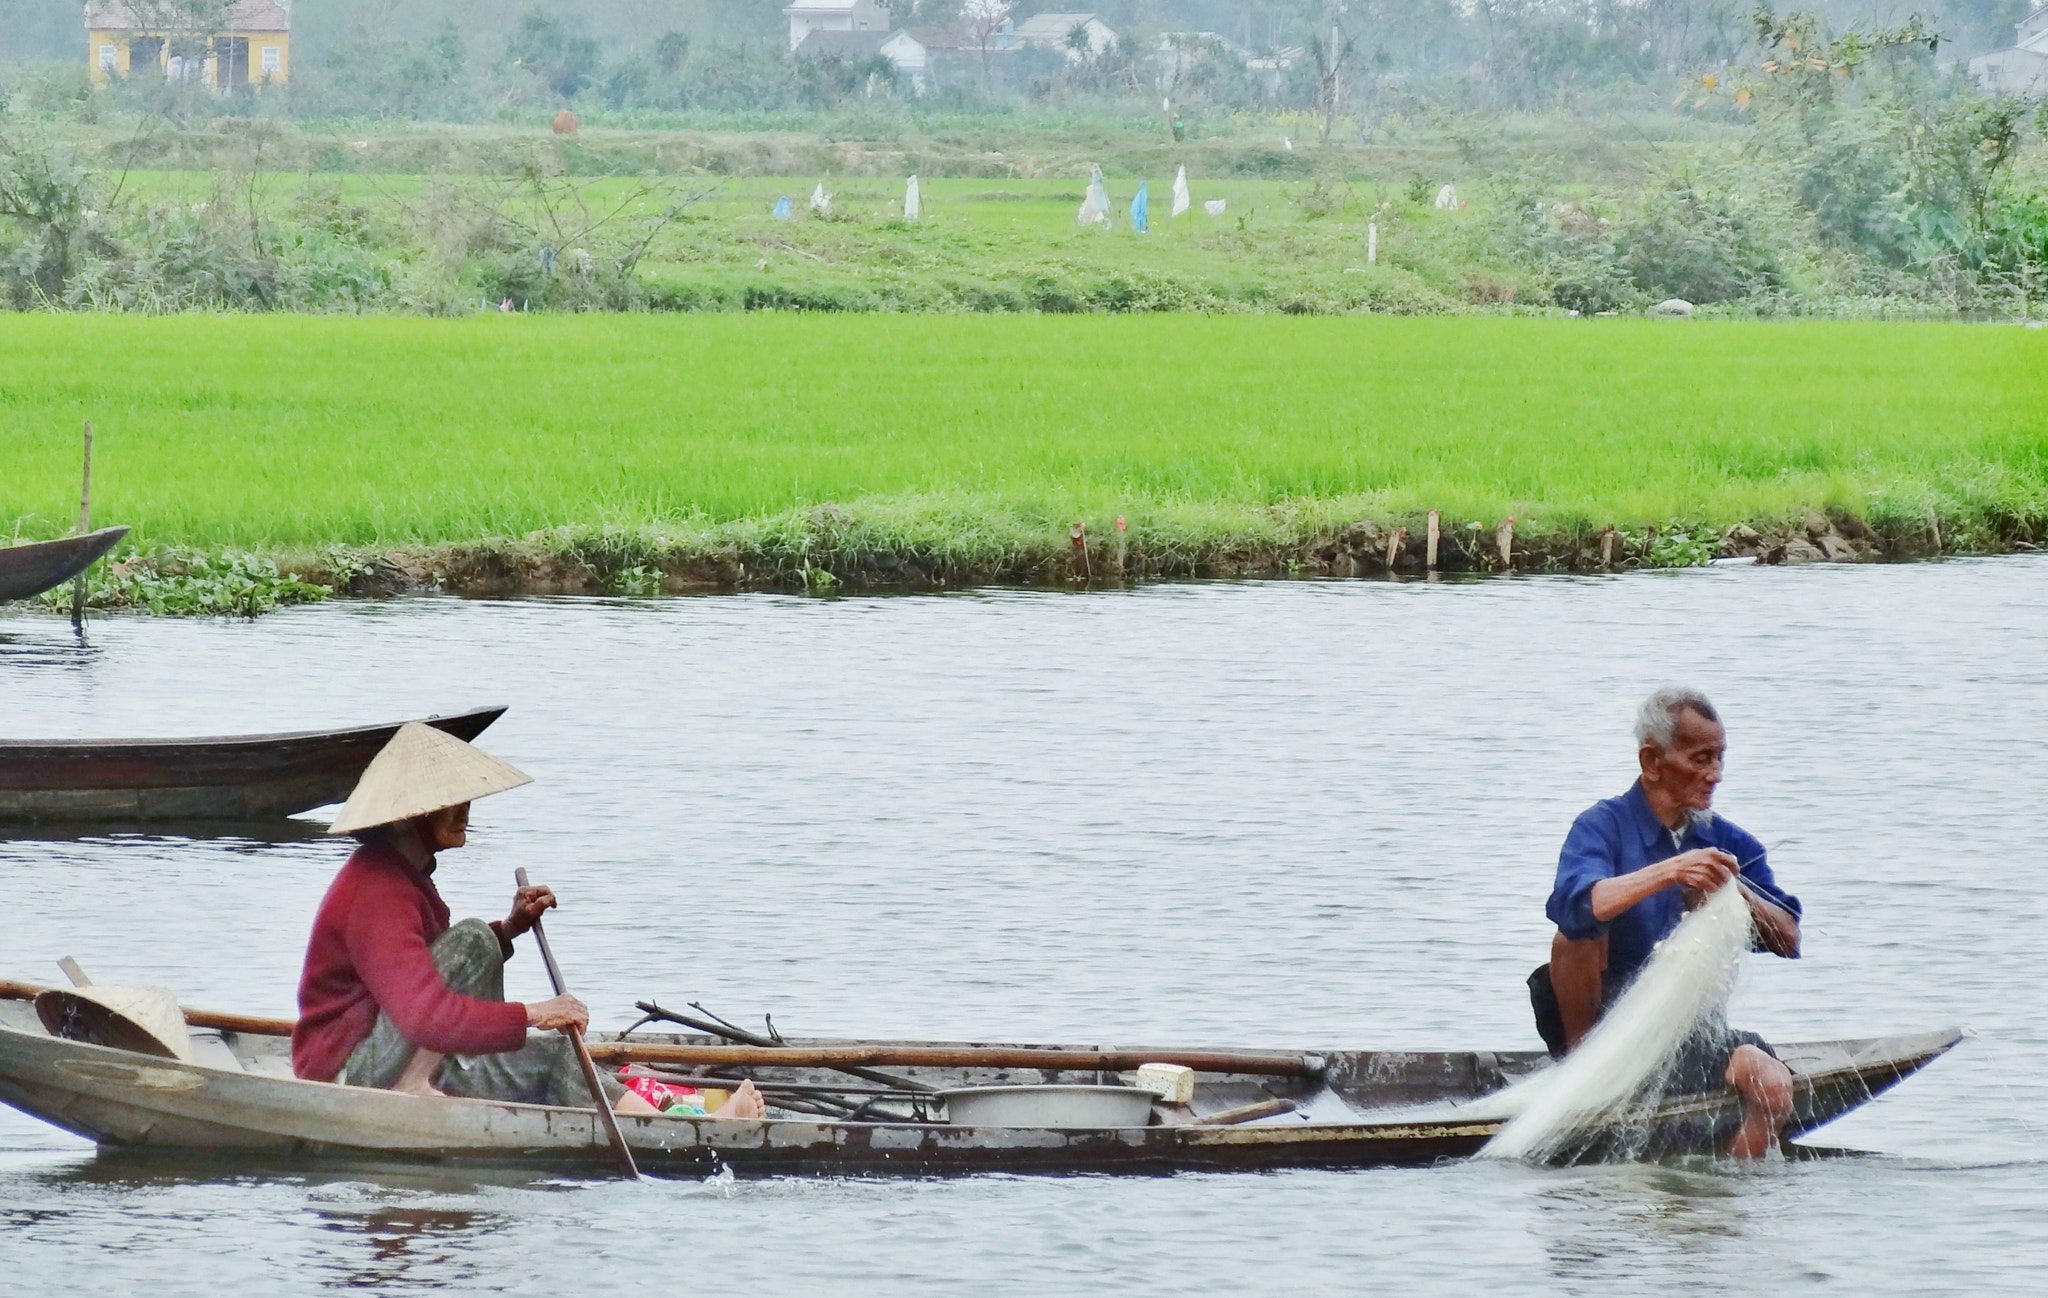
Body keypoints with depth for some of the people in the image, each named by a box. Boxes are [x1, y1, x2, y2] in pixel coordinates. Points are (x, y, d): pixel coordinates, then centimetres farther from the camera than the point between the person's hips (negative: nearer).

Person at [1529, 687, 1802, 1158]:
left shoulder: (1729, 844, 9)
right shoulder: (1604, 827, -5)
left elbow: (1788, 942, 0)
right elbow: (1574, 902, -28)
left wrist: (1735, 891, -19)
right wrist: (1670, 872, -38)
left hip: (1690, 1030, 3)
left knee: (1772, 1085, -26)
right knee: (1580, 929, -29)